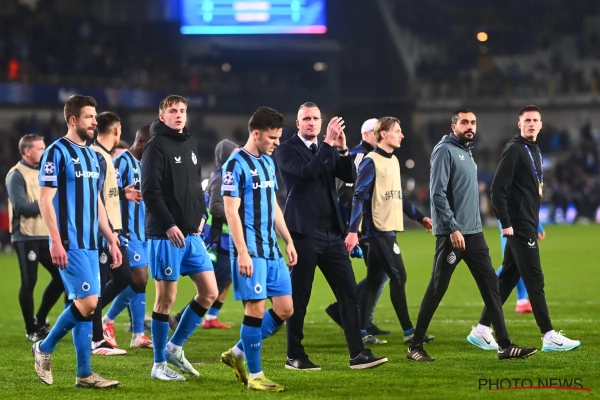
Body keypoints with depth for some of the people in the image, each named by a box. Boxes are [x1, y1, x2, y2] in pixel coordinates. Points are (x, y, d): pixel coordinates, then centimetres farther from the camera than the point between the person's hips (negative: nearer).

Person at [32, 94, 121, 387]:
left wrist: (112, 240, 17)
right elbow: (45, 199, -12)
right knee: (87, 302, -13)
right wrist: (56, 241, -19)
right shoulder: (57, 152, -8)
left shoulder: (92, 156, 16)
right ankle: (44, 348, 5)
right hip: (69, 244, -8)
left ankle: (84, 374, 6)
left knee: (85, 305, 5)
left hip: (89, 244, 8)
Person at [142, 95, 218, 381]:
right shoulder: (156, 146, -8)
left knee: (209, 292, 5)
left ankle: (175, 347, 17)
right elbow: (150, 191, -16)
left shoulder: (190, 144, 15)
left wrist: (201, 214, 10)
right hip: (165, 236, -8)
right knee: (166, 298, -3)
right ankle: (159, 365, 7)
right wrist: (169, 225, -19)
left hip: (191, 234, 8)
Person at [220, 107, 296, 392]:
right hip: (250, 250, -8)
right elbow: (231, 211, -14)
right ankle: (254, 375, 4)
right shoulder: (236, 165, -10)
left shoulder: (268, 162, 15)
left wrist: (288, 241, 17)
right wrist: (242, 252, -19)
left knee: (285, 309, 6)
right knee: (256, 309, -7)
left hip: (272, 250, 9)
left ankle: (237, 353, 20)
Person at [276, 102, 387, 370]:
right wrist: (328, 143, -22)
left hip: (331, 233, 6)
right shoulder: (287, 150, -2)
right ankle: (295, 357, 9)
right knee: (299, 297, -1)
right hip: (304, 232, -6)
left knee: (349, 293, 0)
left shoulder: (328, 151, 16)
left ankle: (358, 354, 0)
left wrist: (342, 149, -12)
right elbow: (306, 171, -20)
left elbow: (351, 177, 3)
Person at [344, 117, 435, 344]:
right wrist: (353, 231, -22)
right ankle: (409, 331, -3)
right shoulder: (371, 162, -11)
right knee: (398, 277, -7)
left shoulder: (393, 161, 15)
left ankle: (361, 330, 12)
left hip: (388, 230, 8)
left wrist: (420, 217, 25)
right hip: (379, 230, -8)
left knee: (374, 280, 9)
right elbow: (359, 197, -15)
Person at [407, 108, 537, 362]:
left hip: (474, 233, 8)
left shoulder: (467, 153, 17)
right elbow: (438, 194, -17)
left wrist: (470, 228, 15)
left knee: (490, 284, 3)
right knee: (437, 289, -3)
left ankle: (504, 345, 3)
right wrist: (453, 229, -20)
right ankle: (415, 346, 6)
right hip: (451, 234, -8)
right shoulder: (445, 151, -9)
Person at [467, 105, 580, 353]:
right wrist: (505, 223, -20)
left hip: (528, 226, 9)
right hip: (519, 227, -9)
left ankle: (481, 330, 15)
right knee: (534, 279, -7)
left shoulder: (534, 151, 17)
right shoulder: (514, 150, -11)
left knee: (508, 279, 10)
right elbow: (498, 189, -17)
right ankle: (549, 337, -5)